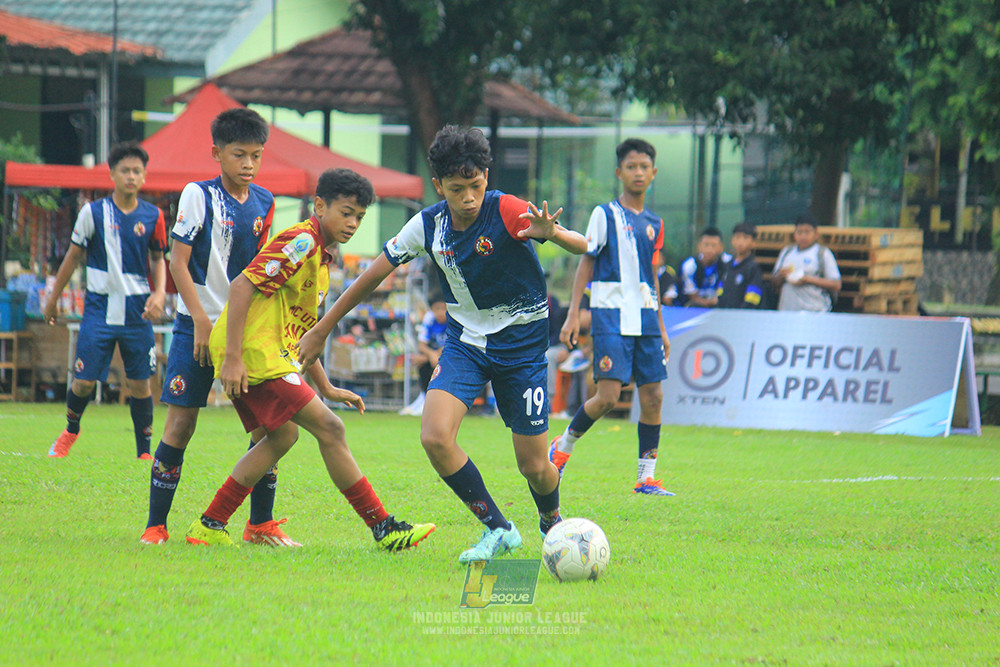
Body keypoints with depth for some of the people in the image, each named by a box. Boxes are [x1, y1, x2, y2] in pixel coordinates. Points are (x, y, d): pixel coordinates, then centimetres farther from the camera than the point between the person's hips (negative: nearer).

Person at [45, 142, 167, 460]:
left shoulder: (152, 216, 2)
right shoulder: (93, 213, -2)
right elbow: (73, 255, 8)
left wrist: (159, 293, -3)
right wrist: (53, 298, 13)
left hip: (137, 311, 1)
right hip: (99, 309, -1)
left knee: (140, 383, 1)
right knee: (84, 381, -3)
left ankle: (144, 452, 13)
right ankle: (71, 431, 26)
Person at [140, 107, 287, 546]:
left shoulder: (263, 203, 8)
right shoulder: (198, 196, -6)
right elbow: (178, 262, -9)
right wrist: (201, 320, -15)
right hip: (199, 325, -5)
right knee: (180, 422, -6)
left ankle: (261, 524, 9)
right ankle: (155, 525, 1)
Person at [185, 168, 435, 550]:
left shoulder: (321, 259, 20)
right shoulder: (301, 242, -12)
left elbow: (299, 330, 26)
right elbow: (241, 286, -20)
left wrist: (326, 388, 25)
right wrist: (233, 358, -24)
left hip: (270, 353, 11)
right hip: (252, 351, -11)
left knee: (282, 436, 18)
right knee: (329, 429, -10)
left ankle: (208, 527, 18)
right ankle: (383, 528, -7)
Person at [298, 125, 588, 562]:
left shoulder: (506, 211, -21)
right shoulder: (428, 226, -9)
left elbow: (581, 247, -28)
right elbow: (373, 276, 4)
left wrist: (551, 233, -51)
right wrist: (321, 330, 8)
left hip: (522, 345, -3)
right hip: (464, 341, 3)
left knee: (533, 466, 0)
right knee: (435, 437, -20)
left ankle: (553, 523, 36)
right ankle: (497, 529, -3)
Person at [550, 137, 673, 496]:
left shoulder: (654, 224, 15)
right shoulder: (605, 214, 0)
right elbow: (586, 263, -1)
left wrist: (661, 329, 21)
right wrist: (573, 314, -9)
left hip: (645, 318, 5)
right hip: (611, 316, -5)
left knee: (653, 395, -1)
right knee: (608, 396, -14)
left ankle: (646, 477, 5)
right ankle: (563, 446, 10)